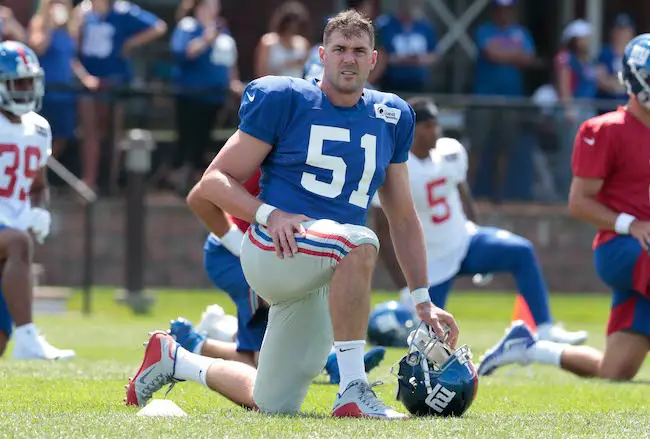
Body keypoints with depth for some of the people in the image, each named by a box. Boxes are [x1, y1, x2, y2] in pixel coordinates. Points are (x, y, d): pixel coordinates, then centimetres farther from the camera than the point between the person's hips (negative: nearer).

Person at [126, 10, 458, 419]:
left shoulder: (391, 117, 13)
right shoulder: (283, 99, -2)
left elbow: (404, 217, 20)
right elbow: (215, 181, -2)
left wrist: (424, 300, 14)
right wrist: (270, 214, -20)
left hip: (323, 284, 6)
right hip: (274, 250, -6)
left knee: (273, 403, 11)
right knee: (360, 242, -37)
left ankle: (174, 359, 36)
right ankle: (353, 391, -33)